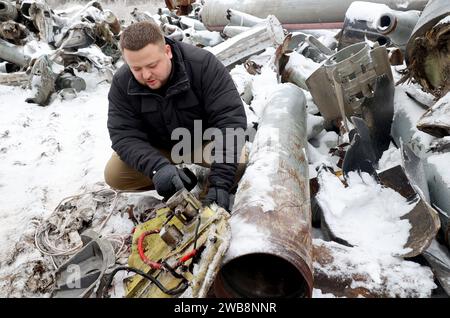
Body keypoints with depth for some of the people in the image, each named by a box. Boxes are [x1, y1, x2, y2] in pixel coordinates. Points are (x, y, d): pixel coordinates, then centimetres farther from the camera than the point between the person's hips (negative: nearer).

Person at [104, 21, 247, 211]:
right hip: (156, 148, 3)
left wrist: (220, 182, -44)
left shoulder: (203, 64, -28)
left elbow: (230, 119, -34)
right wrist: (157, 167, -45)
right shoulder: (121, 83, -19)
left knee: (240, 162, -31)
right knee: (113, 175, -17)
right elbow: (124, 136, -23)